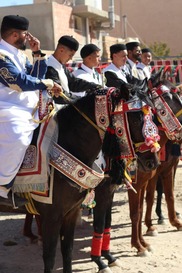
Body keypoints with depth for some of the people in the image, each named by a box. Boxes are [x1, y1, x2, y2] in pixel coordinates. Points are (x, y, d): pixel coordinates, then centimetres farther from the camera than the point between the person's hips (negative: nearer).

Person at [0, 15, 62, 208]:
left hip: (28, 112, 11)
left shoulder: (18, 55, 20)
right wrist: (48, 84, -11)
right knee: (17, 141, -34)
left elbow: (37, 76, 20)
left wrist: (37, 53, 9)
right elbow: (20, 81, -20)